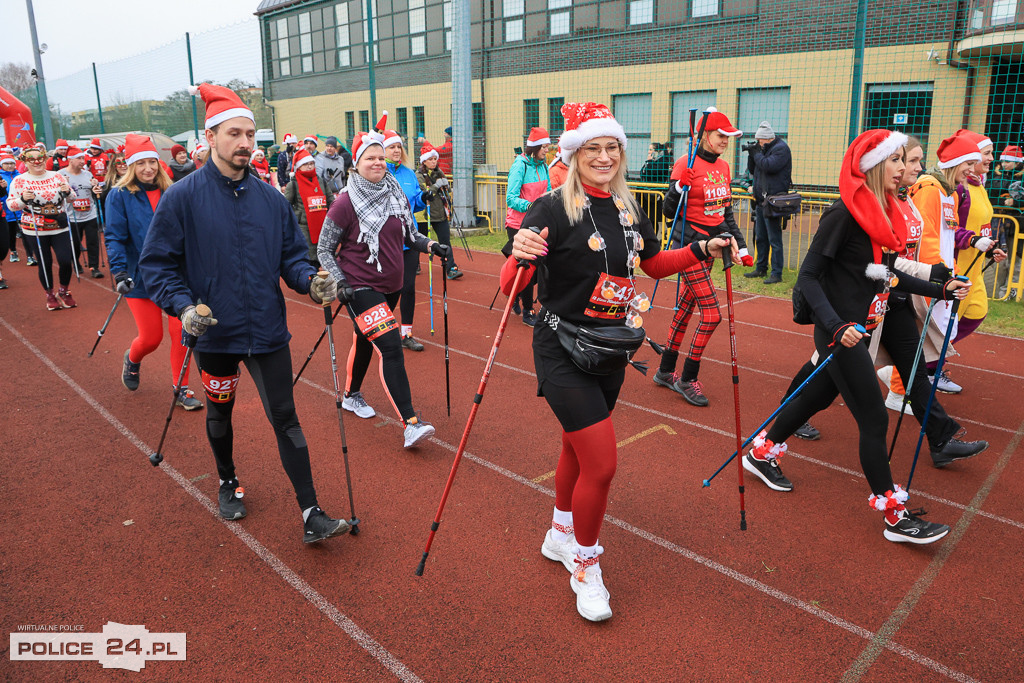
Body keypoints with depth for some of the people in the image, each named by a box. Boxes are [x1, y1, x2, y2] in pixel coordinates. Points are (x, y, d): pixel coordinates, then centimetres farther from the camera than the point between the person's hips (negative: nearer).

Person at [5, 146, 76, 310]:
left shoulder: (57, 176, 4)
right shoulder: (19, 181, -1)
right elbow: (10, 204, 0)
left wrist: (67, 192, -11)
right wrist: (23, 199, -20)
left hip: (60, 228, 1)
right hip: (35, 231, -1)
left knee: (66, 261, -6)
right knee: (45, 264, 5)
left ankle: (63, 291, 19)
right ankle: (50, 295, 24)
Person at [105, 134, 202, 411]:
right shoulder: (119, 196, -5)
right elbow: (114, 237, -9)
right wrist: (119, 271, -20)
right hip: (141, 277, -2)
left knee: (180, 332, -1)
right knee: (151, 338, 3)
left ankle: (181, 389, 15)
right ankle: (132, 360, 40)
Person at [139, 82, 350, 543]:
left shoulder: (271, 198, 1)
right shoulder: (181, 197, -7)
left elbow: (290, 256, 9)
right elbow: (156, 263, -5)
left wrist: (310, 282, -12)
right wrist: (182, 306, -20)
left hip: (268, 331, 1)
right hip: (214, 333, -1)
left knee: (285, 418, 0)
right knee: (220, 413, 20)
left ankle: (311, 516, 4)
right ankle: (228, 482, 46)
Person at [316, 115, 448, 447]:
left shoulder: (396, 194, 4)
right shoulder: (346, 202, -13)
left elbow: (409, 234, 14)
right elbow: (324, 249, -7)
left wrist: (431, 245, -5)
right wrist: (339, 282, -19)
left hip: (391, 285, 6)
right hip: (361, 286, -6)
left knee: (365, 341, 22)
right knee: (391, 347, -16)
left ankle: (352, 396, 44)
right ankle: (411, 423, -16)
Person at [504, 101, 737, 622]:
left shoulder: (627, 210, 5)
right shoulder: (552, 210, -16)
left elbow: (654, 263, 20)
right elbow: (511, 289, -21)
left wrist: (703, 250, 6)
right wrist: (518, 257, -42)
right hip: (563, 350, -6)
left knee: (578, 446, 21)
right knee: (602, 463, -7)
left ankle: (560, 535, 44)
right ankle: (585, 565, 19)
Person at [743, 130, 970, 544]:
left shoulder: (886, 213, 9)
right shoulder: (845, 213, -17)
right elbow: (808, 277, -20)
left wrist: (940, 290, 18)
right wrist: (836, 326, -30)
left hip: (862, 330, 9)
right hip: (839, 333, -9)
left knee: (821, 396, 20)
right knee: (874, 419, -2)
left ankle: (762, 452, 37)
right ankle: (894, 516, 12)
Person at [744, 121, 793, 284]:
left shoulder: (781, 148, -9)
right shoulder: (763, 149, 18)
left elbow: (769, 166, -23)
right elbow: (752, 170, 20)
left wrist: (757, 154, -9)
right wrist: (751, 155, 4)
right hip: (761, 201, 9)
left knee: (774, 239, -9)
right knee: (760, 238, 15)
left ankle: (776, 274, -7)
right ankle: (761, 269, 25)